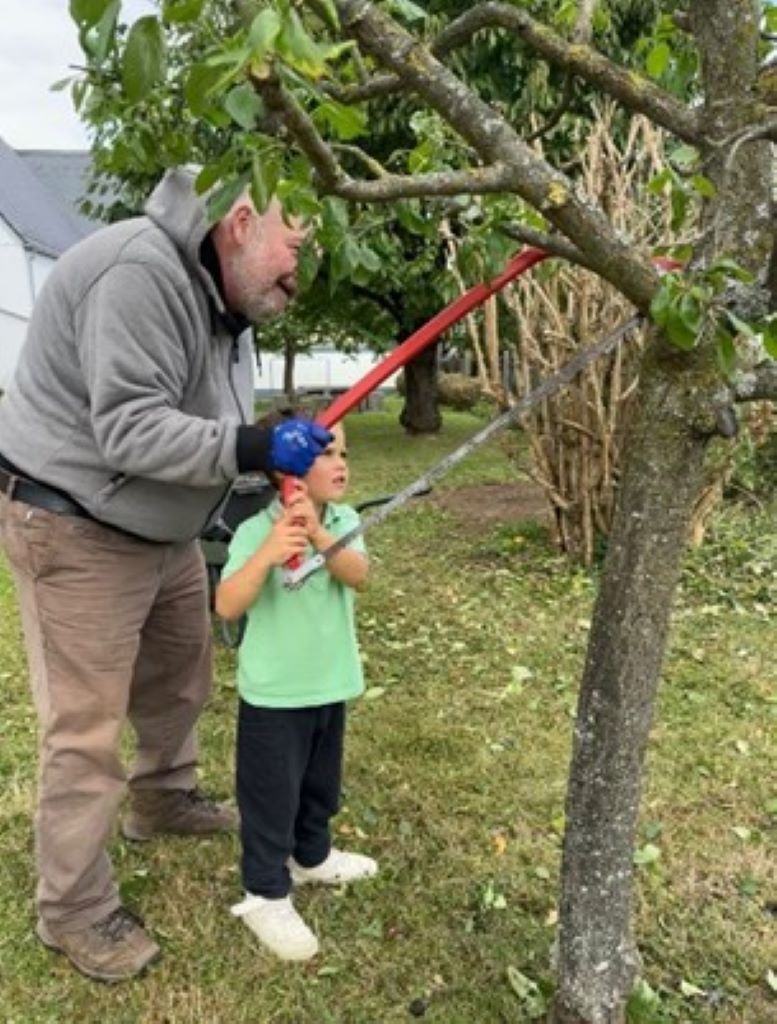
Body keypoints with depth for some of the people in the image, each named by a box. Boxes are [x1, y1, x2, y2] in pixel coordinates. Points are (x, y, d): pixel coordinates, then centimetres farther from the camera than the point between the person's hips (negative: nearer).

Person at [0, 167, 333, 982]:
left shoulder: (226, 300, 7)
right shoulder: (141, 272, -25)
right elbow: (131, 431, -30)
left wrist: (280, 458, -5)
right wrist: (253, 447, -35)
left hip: (162, 527, 10)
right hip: (74, 527, -10)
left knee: (179, 673, 22)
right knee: (87, 725, 0)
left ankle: (162, 800, 47)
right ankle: (74, 911, 18)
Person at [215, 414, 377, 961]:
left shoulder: (343, 520, -3)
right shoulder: (256, 530, -20)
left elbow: (358, 574, -20)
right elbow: (227, 606, -27)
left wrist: (319, 535, -36)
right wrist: (267, 554, -41)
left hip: (330, 684, 6)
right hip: (274, 691, -5)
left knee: (321, 783, 24)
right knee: (272, 793, 8)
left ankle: (312, 856, 48)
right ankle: (265, 895, 26)